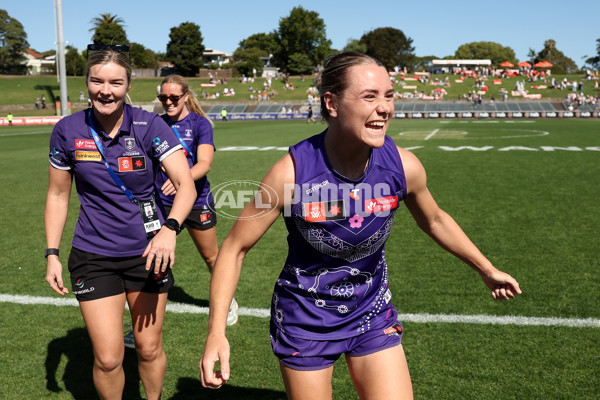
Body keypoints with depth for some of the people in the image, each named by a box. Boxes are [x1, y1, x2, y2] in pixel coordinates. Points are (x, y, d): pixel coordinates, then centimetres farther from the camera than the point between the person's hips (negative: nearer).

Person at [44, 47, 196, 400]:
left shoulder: (149, 126, -11)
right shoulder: (68, 131, -5)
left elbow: (186, 184, -20)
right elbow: (58, 195, 6)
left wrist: (169, 229, -37)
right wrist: (52, 254, 2)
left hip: (148, 252, 0)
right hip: (93, 256, 1)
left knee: (150, 348, 12)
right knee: (108, 358, -2)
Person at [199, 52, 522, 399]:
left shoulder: (403, 165, -17)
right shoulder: (292, 172, -26)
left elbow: (434, 221, 6)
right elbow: (235, 248, -15)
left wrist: (488, 271, 16)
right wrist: (217, 332, -22)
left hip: (373, 313, 3)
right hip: (304, 317, -2)